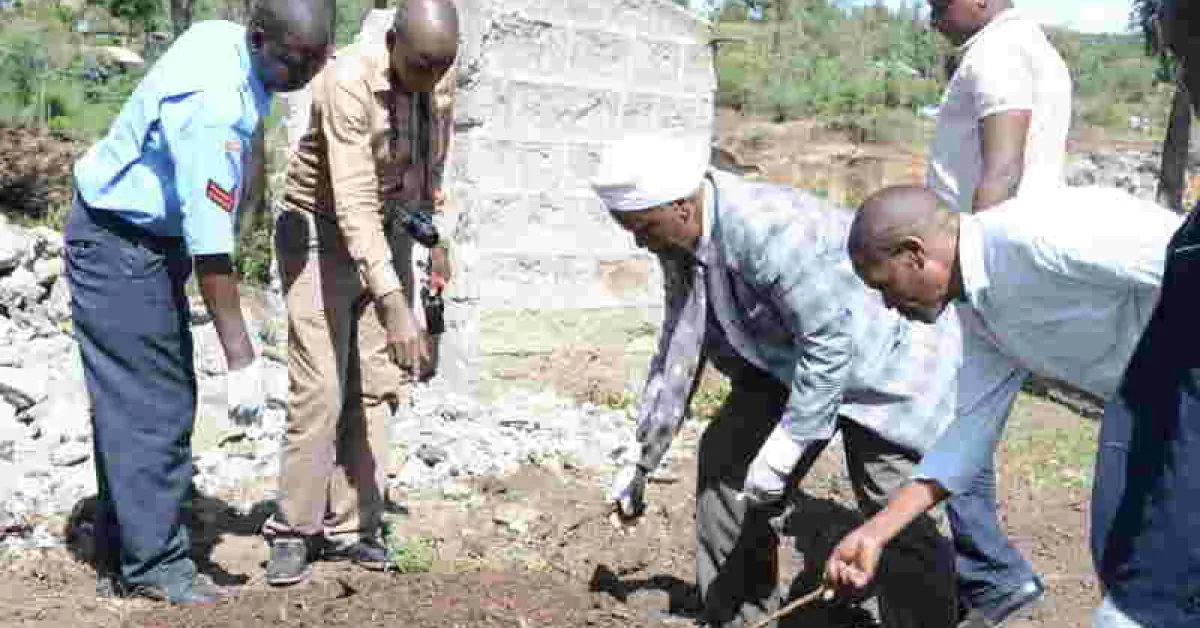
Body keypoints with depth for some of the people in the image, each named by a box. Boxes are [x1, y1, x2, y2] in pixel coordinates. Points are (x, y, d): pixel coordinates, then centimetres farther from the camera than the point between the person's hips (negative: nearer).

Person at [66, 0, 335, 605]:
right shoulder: (214, 106, -30)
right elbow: (209, 244, -30)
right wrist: (241, 358, -27)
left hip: (149, 237, 10)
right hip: (119, 245, -10)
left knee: (150, 400, 11)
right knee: (153, 408, -6)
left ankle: (120, 557, 20)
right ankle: (155, 564, 5)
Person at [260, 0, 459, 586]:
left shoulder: (439, 78, -10)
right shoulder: (349, 81, -29)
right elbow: (353, 203, -37)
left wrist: (435, 237, 17)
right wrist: (395, 308, -44)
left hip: (389, 231, 6)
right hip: (321, 230, -6)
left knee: (377, 386, 3)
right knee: (320, 390, -8)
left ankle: (350, 527, 11)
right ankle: (293, 532, 5)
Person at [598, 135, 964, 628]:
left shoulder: (770, 229, -35)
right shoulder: (680, 241, -8)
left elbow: (831, 342, -32)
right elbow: (678, 350, -1)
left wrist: (783, 450, -28)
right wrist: (639, 463, 2)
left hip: (879, 356, -8)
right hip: (788, 359, 9)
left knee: (893, 513, -16)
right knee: (724, 458, 5)